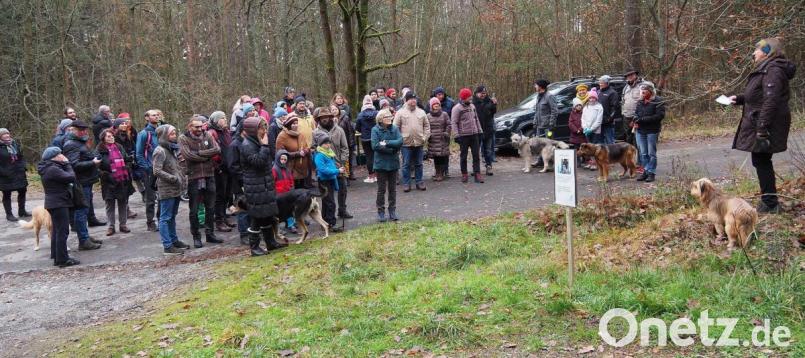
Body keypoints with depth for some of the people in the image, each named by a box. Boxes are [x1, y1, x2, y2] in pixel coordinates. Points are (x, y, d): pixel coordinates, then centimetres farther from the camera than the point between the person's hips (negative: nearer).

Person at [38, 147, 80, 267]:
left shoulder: (49, 168, 11)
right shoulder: (53, 169, -21)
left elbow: (65, 177, 10)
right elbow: (71, 177, -21)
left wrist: (65, 164, 0)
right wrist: (67, 163, -9)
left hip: (55, 203, 11)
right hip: (59, 204, -11)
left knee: (56, 230, 18)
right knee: (62, 231, -7)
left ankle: (56, 257, 27)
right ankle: (63, 259, -5)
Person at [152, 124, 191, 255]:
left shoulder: (172, 149, 14)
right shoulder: (160, 151, -13)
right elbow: (157, 171, -20)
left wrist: (182, 178, 8)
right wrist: (173, 178, -20)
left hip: (176, 189, 9)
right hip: (166, 189, -9)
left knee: (172, 216, 18)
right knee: (165, 218, -4)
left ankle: (174, 241, 29)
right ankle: (167, 247, -2)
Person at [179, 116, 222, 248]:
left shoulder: (207, 136, 5)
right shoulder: (183, 138, -4)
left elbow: (217, 150, -9)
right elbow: (188, 155, -19)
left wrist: (199, 153, -16)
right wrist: (208, 156, -12)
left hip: (209, 176, 3)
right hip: (194, 178, -3)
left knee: (210, 208, 12)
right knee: (194, 210, 5)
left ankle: (210, 234, 24)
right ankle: (196, 237, 16)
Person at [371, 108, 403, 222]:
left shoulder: (395, 129, 0)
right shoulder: (376, 130, -8)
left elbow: (400, 141, -12)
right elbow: (375, 146, -18)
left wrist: (386, 143, -18)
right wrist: (392, 149, -15)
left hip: (393, 163, 3)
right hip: (381, 163, -3)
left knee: (392, 188, 11)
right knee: (381, 189, 4)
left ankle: (392, 211, 20)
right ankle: (381, 212, 15)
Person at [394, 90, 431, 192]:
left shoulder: (421, 112, 9)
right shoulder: (400, 112, -1)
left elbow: (427, 126, 13)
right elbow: (395, 127, -1)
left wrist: (425, 137, 3)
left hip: (419, 143, 3)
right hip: (406, 143, -3)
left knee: (418, 164, 10)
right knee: (406, 164, 3)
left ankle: (419, 182, 19)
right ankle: (406, 184, 10)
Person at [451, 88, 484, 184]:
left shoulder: (472, 106, 12)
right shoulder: (457, 108, -9)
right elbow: (453, 123, -11)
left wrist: (480, 131, 15)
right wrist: (457, 135, -18)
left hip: (474, 134, 6)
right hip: (463, 135, -6)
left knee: (476, 155, 3)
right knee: (463, 156, 3)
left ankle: (477, 174, 4)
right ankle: (464, 175, 13)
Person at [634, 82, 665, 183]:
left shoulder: (658, 101, -9)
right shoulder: (640, 101, 11)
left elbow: (660, 115, -16)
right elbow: (636, 113, 21)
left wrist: (643, 119, -18)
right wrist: (636, 120, -3)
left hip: (652, 131, -6)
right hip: (640, 130, 6)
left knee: (651, 153, 1)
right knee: (643, 153, 9)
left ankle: (651, 173, 8)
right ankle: (646, 171, 18)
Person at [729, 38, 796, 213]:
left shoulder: (773, 71, -17)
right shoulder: (765, 69, 16)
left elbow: (771, 100, -24)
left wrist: (762, 128, -26)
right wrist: (739, 99, 12)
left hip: (766, 125, -10)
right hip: (759, 124, 10)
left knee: (761, 162, -5)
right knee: (762, 162, 15)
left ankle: (770, 203, 1)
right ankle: (769, 201, 24)